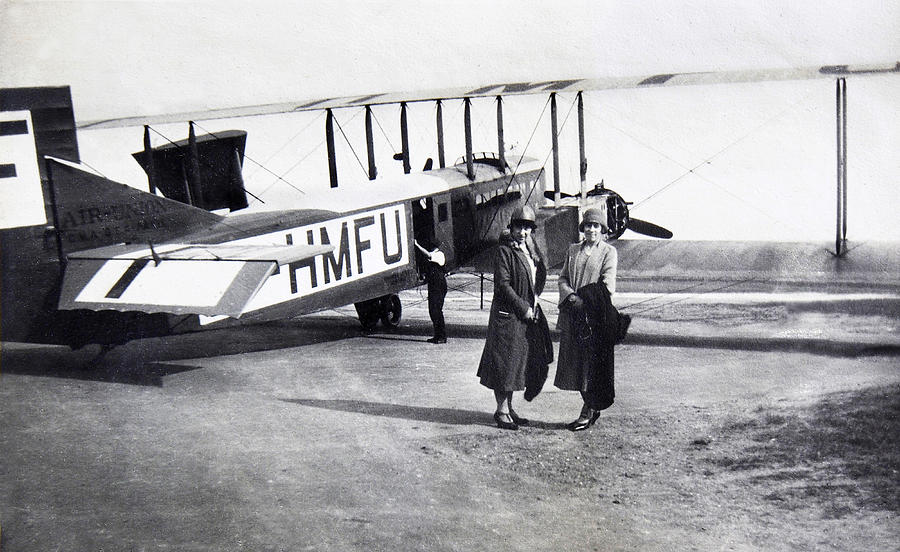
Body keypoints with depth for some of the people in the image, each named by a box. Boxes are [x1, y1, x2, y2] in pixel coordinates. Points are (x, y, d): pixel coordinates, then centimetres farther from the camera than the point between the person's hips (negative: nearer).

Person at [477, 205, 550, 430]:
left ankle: (509, 407, 22)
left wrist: (533, 303, 6)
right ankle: (502, 411, 5)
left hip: (527, 313, 8)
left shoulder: (531, 249, 12)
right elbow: (503, 285, -16)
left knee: (517, 362, 13)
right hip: (508, 315, -8)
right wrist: (523, 308, -16)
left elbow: (541, 275, 21)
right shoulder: (504, 251, -11)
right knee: (504, 362, -3)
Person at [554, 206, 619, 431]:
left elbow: (608, 284, -8)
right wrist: (571, 296, -8)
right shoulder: (573, 250, 15)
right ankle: (592, 408, 20)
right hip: (572, 314, 5)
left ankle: (587, 412, 5)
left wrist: (587, 303, -16)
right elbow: (563, 278, 12)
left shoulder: (609, 252, 1)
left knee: (593, 361, -3)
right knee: (575, 360, 7)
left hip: (596, 316, -5)